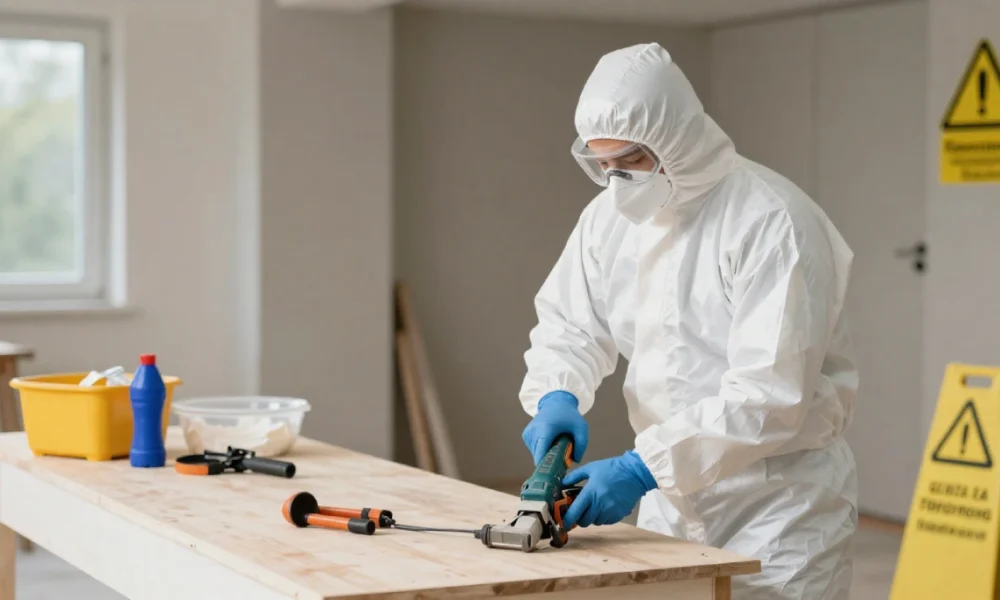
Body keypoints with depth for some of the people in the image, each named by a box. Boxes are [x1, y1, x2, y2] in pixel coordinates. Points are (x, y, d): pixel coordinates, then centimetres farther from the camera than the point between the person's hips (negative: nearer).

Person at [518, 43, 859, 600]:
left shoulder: (771, 220, -20)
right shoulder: (611, 214, 2)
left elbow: (771, 394, -26)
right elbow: (568, 324, 9)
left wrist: (643, 467, -29)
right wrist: (557, 397, -13)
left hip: (778, 503, -6)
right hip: (671, 493, 6)